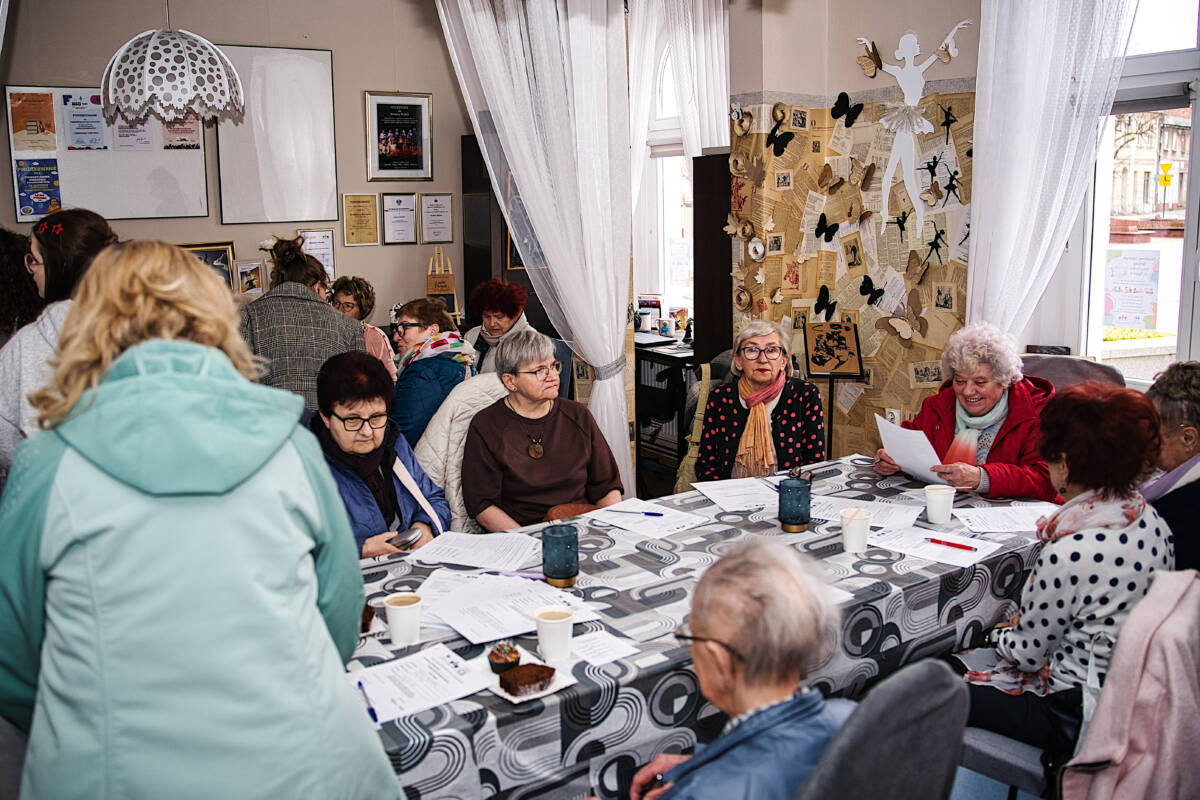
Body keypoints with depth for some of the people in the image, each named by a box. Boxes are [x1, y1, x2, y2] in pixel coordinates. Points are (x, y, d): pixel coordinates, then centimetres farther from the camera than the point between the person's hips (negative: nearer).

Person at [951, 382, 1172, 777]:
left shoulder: (1069, 555, -31)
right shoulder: (1150, 520, -5)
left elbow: (1027, 653, -16)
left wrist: (1003, 631, 6)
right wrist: (1026, 622, 10)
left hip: (1072, 714, -9)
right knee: (951, 662, 19)